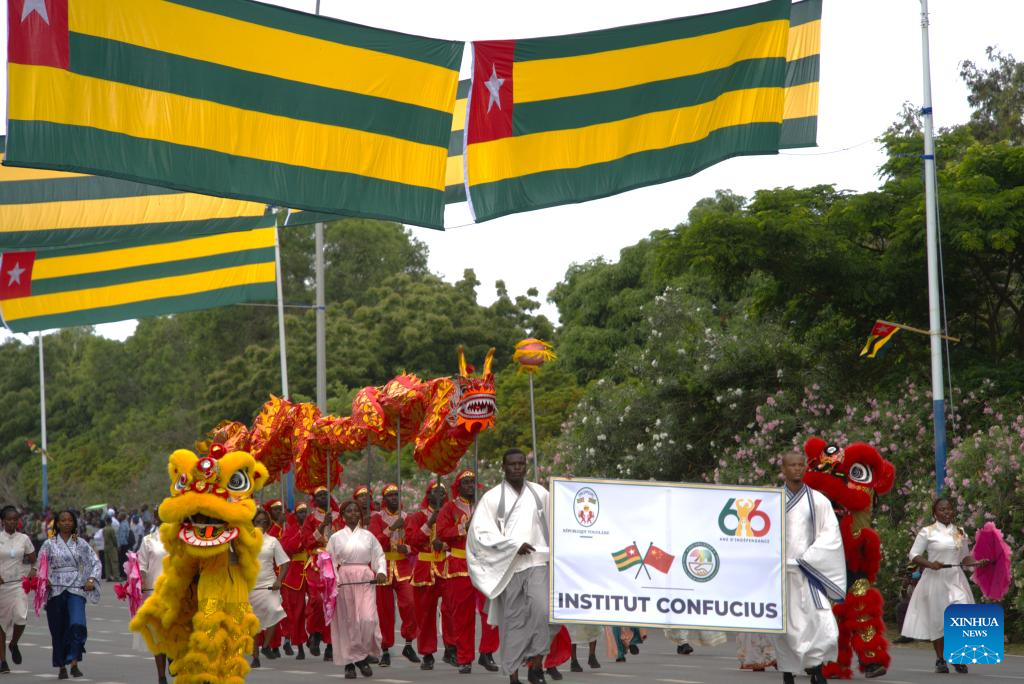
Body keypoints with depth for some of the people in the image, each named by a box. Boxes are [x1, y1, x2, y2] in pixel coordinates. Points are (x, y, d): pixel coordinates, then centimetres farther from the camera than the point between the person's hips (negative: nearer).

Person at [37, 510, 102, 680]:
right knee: (58, 629, 3)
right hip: (55, 590, 0)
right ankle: (62, 667, 14)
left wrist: (92, 580, -5)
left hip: (76, 589, 0)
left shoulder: (81, 543, 7)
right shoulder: (49, 544, 6)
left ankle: (74, 663, -14)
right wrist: (44, 580, -10)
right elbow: (39, 567, 8)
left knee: (77, 624, -20)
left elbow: (96, 562, 10)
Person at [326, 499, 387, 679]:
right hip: (343, 581, 0)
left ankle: (363, 657, 4)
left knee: (368, 619, -14)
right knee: (347, 620, -2)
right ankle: (349, 663, 5)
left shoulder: (368, 536, 11)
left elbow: (379, 556, 9)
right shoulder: (336, 537, 9)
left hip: (365, 579, 0)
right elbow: (330, 561, 7)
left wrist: (381, 571, -9)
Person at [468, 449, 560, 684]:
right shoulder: (492, 497, 1)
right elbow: (480, 532, -6)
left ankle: (537, 665, -9)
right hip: (508, 566, -1)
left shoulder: (540, 493, 8)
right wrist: (514, 545, -13)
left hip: (537, 563, 1)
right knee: (513, 620, 1)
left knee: (543, 609, -20)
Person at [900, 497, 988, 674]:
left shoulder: (960, 532, 12)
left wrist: (978, 562, -1)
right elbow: (914, 555, -1)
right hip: (935, 579, -3)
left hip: (955, 578, 3)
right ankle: (940, 659, 14)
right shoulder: (927, 532, 0)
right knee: (937, 619, 0)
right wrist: (930, 564, -18)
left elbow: (965, 558, 19)